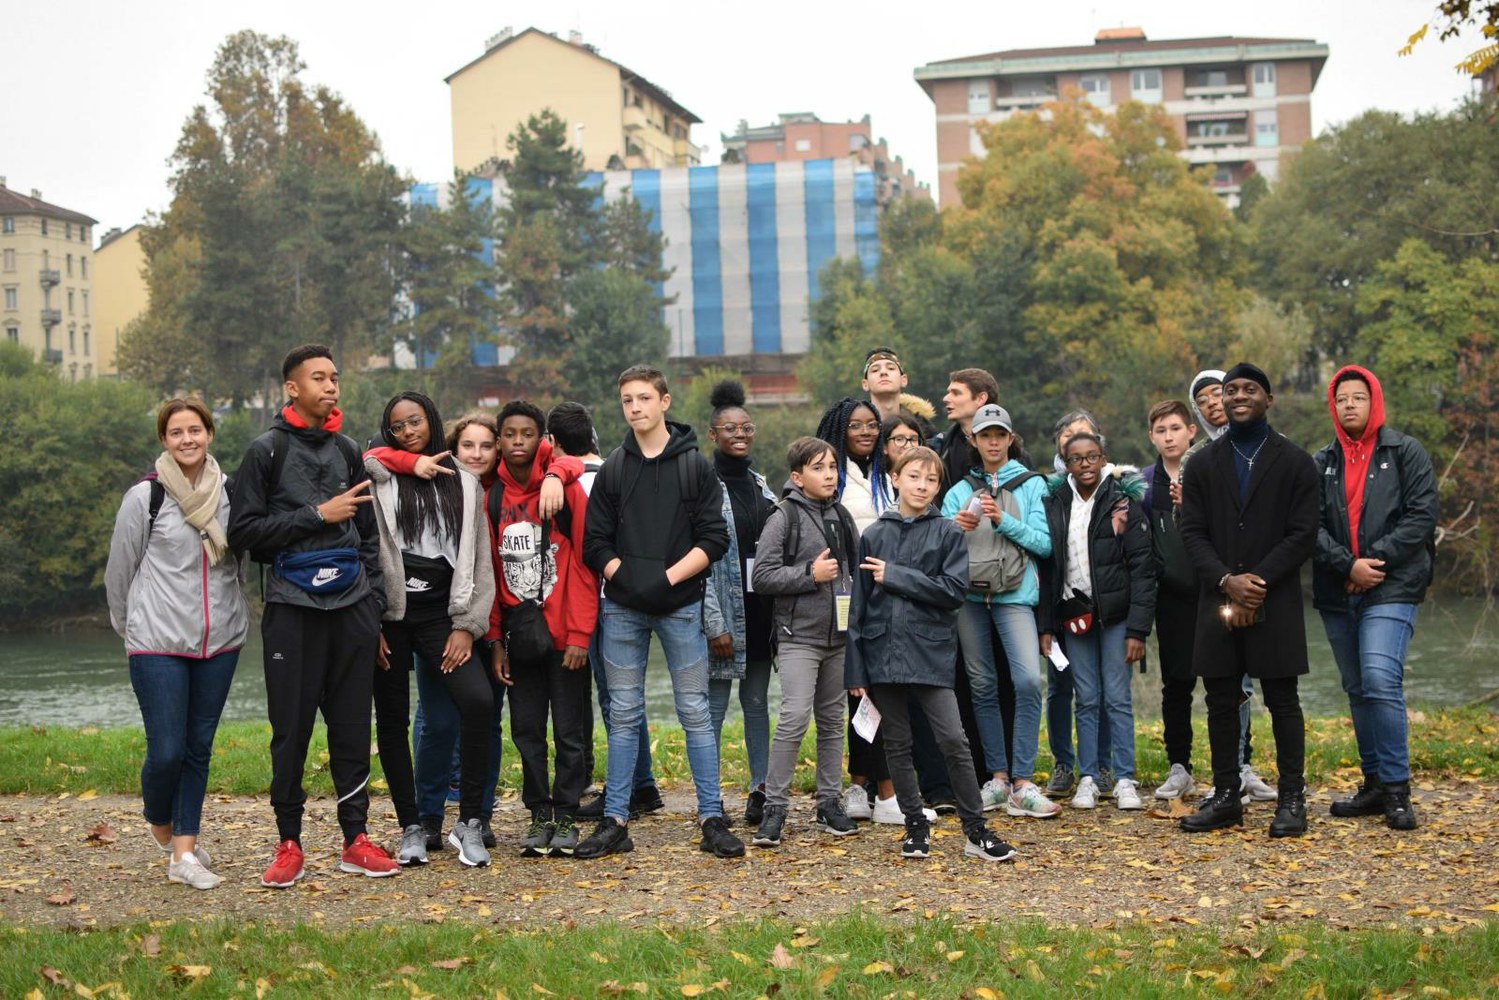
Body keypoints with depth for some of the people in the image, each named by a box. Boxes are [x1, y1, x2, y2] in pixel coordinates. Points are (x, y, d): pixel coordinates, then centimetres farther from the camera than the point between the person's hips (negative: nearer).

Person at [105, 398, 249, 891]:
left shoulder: (230, 493, 5)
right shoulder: (144, 497, -5)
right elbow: (119, 571, 4)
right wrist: (132, 627, 12)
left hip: (220, 641, 3)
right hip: (158, 644, -3)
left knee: (199, 748, 5)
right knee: (166, 751, -7)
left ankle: (185, 851, 12)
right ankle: (160, 825, 22)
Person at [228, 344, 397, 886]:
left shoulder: (347, 450, 15)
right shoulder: (267, 451, 0)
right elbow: (243, 531, -7)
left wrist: (375, 606, 11)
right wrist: (316, 516, -11)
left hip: (352, 606, 4)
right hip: (293, 610, -4)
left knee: (353, 727, 5)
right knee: (291, 729, -1)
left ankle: (356, 838, 12)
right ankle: (289, 843, 8)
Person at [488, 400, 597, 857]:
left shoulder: (566, 489, -5)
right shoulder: (492, 497, 5)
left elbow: (583, 565, -6)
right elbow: (489, 572, 8)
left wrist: (579, 634, -11)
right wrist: (495, 639, 3)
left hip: (563, 630, -3)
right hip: (518, 631, 3)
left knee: (570, 730, 2)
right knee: (527, 730, 7)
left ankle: (566, 815, 11)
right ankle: (539, 814, 15)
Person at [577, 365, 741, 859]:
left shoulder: (695, 465, 1)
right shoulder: (613, 468, 8)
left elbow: (714, 539, -4)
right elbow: (595, 541, 5)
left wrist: (668, 577, -14)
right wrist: (624, 575, -12)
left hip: (680, 606, -2)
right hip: (623, 608, 2)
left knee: (695, 712, 1)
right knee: (624, 716, 6)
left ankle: (712, 819, 6)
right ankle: (615, 822, 11)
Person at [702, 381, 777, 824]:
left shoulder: (759, 484, 14)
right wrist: (715, 623, -18)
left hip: (760, 609, 7)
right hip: (722, 610, -6)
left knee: (757, 703, 10)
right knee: (713, 705, -3)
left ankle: (760, 791, 14)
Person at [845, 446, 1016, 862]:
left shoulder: (948, 533, 2)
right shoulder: (874, 535, 6)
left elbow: (954, 589, -10)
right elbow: (859, 604, 6)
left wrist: (895, 576, -11)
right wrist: (855, 669, 2)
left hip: (931, 653, -2)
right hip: (883, 652, 2)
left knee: (954, 741, -6)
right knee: (897, 746, 8)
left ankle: (976, 831, 3)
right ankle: (916, 827, 19)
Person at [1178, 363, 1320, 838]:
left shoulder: (1295, 462, 3)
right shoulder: (1203, 464, 11)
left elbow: (1303, 535, -3)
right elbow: (1192, 532, 4)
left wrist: (1256, 581, -13)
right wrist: (1227, 581, -12)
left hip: (1276, 603, -3)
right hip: (1217, 602, 3)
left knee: (1283, 701, 0)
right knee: (1221, 701, 6)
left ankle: (1292, 799, 6)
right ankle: (1225, 796, 13)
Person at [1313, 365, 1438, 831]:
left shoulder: (1406, 453, 2)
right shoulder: (1322, 463, 11)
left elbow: (1421, 516, -7)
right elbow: (1311, 526, 1)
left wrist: (1374, 560, -13)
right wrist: (1348, 566, -14)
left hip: (1391, 589, -5)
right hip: (1337, 595, 5)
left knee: (1381, 681, -20)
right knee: (1357, 689, 10)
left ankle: (1396, 788, -12)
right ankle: (1375, 784, 19)